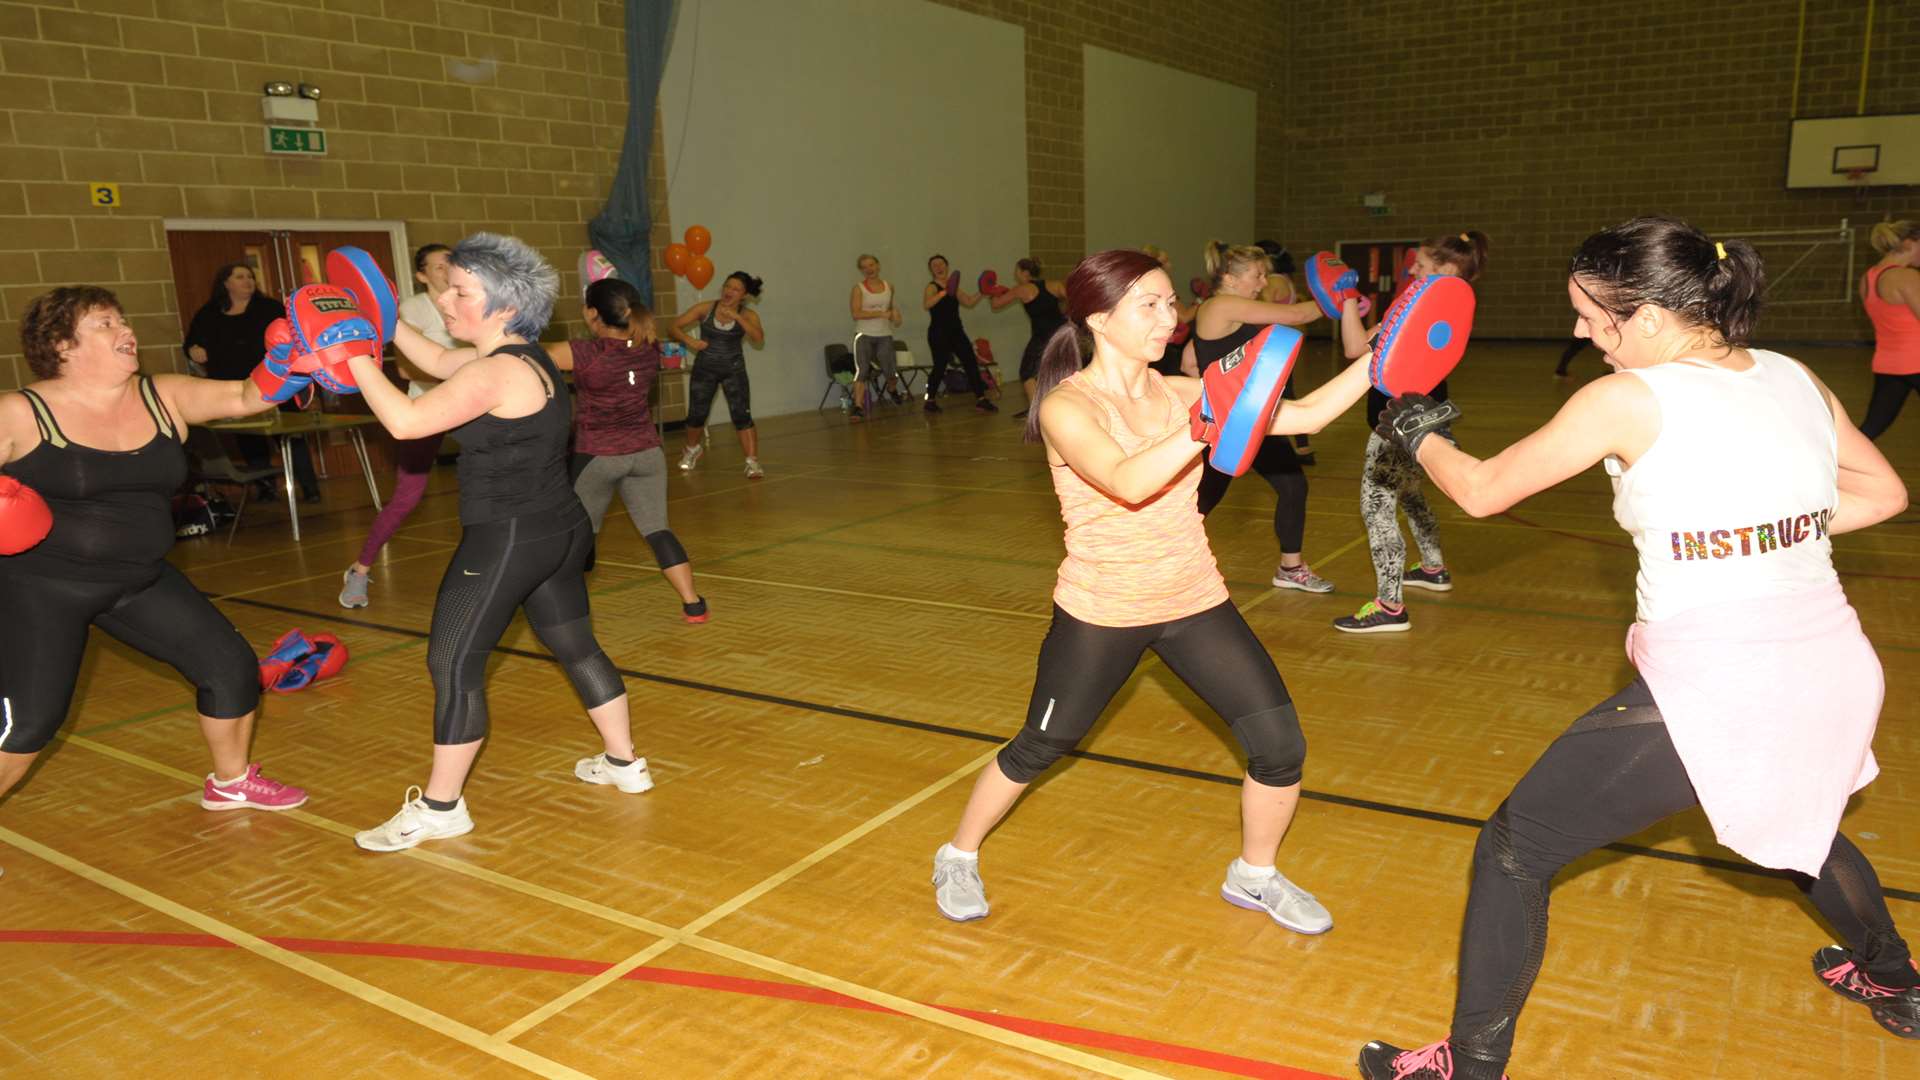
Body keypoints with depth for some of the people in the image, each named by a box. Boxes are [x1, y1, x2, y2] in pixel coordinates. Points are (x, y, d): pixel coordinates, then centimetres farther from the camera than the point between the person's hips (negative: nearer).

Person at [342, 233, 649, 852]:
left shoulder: (497, 372, -19)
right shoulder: (524, 357, 9)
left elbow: (405, 421, -26)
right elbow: (439, 362, 25)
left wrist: (354, 355, -18)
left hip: (507, 539, -10)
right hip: (562, 530, 10)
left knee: (453, 663, -1)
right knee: (576, 646, 19)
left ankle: (440, 808, 8)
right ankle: (623, 762, 30)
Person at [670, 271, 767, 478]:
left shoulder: (748, 315, -9)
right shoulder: (705, 309, -8)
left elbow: (759, 339, -27)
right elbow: (674, 327, -6)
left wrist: (737, 316, -32)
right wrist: (689, 341, -24)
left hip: (734, 370, -1)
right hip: (704, 369, 1)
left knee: (742, 416, -14)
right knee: (696, 415, 11)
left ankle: (753, 462, -10)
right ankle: (693, 449, 42)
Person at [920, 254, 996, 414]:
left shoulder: (954, 287, 13)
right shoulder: (932, 287, -8)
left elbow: (969, 302, 19)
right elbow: (926, 304, -28)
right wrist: (944, 292, -38)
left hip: (956, 331, 7)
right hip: (939, 334, -7)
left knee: (971, 362, 0)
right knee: (940, 367, -3)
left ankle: (980, 399, 2)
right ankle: (930, 401, 14)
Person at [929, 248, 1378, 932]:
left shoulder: (1181, 394, -2)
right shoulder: (1067, 407, -17)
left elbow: (1306, 416, -6)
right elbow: (1128, 483, -37)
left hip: (1195, 604, 5)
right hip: (1099, 615, -4)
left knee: (1281, 747, 0)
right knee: (1038, 749, 10)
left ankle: (1254, 876, 28)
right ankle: (958, 857, 36)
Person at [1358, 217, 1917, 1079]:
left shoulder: (1627, 400, -11)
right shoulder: (1795, 379, 7)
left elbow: (1482, 491, -3)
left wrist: (1420, 433, 15)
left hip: (1707, 687, -7)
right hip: (1835, 673, 8)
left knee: (1514, 848, 4)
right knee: (1799, 820, 39)